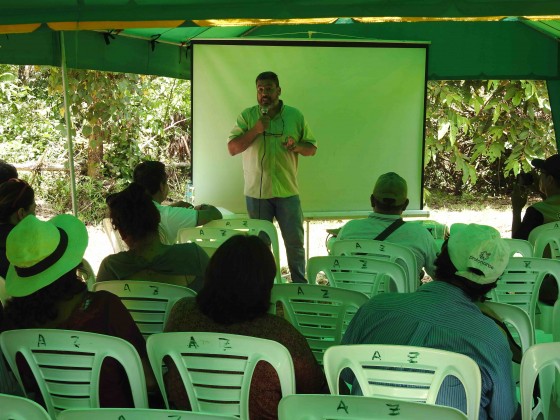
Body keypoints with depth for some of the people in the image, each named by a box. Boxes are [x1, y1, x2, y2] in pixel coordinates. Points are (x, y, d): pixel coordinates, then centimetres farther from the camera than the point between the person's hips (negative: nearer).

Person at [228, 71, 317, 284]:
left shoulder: (295, 116, 4)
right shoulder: (247, 116, 2)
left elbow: (312, 147, 8)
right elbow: (232, 148, -4)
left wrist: (297, 146, -14)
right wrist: (256, 130, -16)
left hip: (287, 191, 0)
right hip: (256, 192, 0)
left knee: (295, 242, 4)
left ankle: (300, 286, 17)